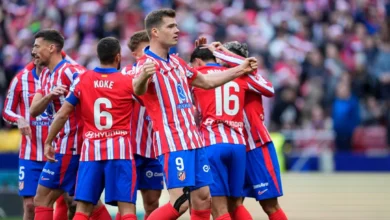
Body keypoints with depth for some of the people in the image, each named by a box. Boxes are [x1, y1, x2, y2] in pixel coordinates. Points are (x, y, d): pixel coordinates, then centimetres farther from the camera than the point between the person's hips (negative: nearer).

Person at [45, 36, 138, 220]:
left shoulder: (82, 80, 4)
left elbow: (62, 115, 4)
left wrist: (48, 141, 14)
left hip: (91, 149, 2)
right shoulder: (128, 82, -2)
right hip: (119, 149, -2)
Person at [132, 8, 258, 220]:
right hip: (172, 143, -9)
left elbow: (207, 81, 30)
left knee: (203, 199, 8)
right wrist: (142, 77, -59)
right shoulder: (146, 63, -13)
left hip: (193, 140, 9)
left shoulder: (176, 62, 15)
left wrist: (241, 69, 28)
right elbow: (138, 90, -36)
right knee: (179, 203, -17)